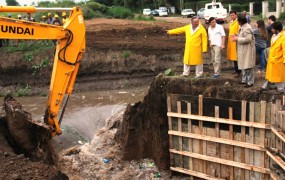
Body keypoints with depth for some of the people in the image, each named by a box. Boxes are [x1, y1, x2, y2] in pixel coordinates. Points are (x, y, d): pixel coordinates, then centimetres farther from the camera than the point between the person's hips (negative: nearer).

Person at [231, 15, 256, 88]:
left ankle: (250, 82, 2)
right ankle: (244, 80, 26)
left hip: (248, 50, -11)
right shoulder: (243, 27, 12)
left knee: (248, 66, -4)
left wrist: (237, 39, -22)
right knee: (243, 66, 16)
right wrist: (236, 37, 5)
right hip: (243, 50, 11)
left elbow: (248, 39, -28)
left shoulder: (247, 28, -20)